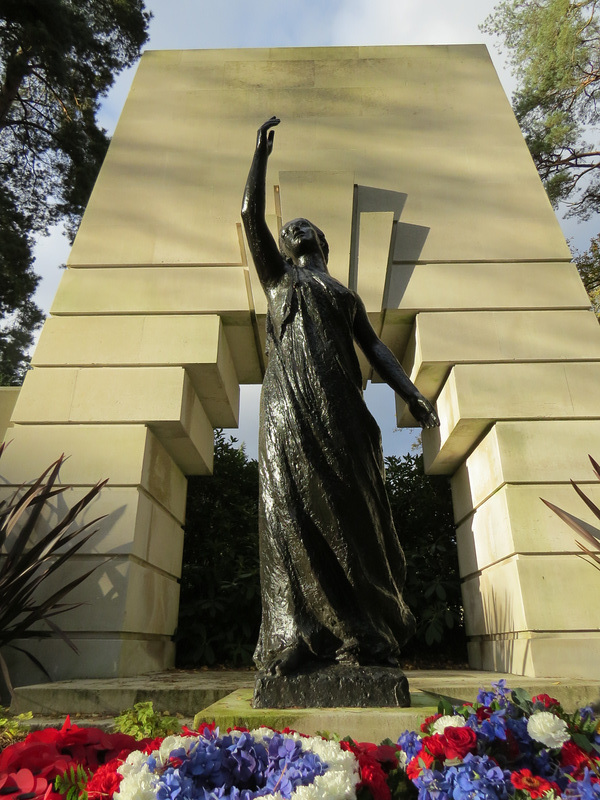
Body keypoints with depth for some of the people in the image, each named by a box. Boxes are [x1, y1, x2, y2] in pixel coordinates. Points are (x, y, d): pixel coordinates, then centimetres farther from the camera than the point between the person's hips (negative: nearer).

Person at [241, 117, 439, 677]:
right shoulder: (277, 276, 24)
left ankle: (367, 635, 3)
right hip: (290, 401, -2)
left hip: (340, 406, 2)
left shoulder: (347, 297, 29)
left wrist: (411, 393, 4)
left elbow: (376, 350, 18)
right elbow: (251, 215, 15)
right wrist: (261, 152, 19)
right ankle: (296, 638, -3)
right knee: (293, 512, -7)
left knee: (351, 512, -2)